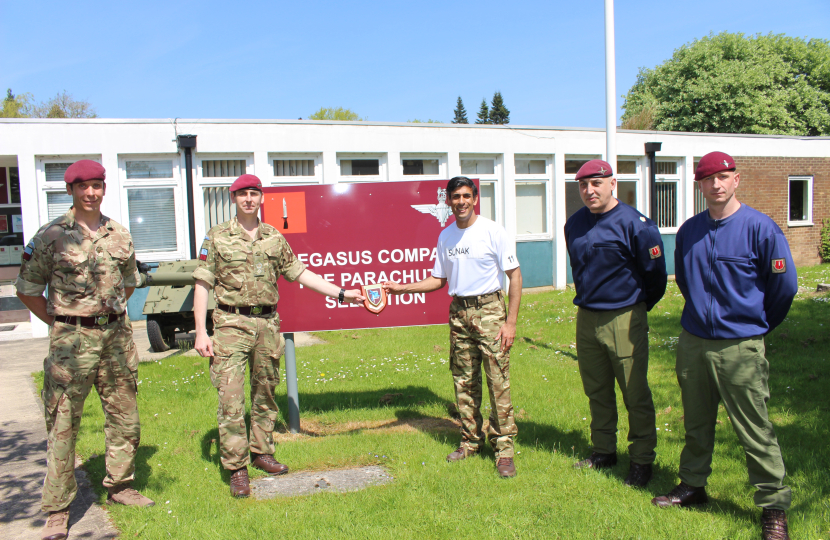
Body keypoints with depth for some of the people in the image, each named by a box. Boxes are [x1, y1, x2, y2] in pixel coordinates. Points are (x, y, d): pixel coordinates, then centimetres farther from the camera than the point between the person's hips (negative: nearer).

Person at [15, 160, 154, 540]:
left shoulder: (119, 235, 9)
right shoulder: (51, 236, -4)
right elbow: (27, 288, 1)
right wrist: (59, 321, 1)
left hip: (117, 334, 5)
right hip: (72, 340, -4)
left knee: (125, 417, 11)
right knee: (63, 426, -1)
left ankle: (119, 486, 28)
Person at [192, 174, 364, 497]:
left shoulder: (274, 238, 10)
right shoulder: (217, 237, 0)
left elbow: (299, 273, 15)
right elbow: (202, 285, -2)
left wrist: (341, 293, 10)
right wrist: (201, 332, -9)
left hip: (267, 322, 4)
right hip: (232, 323, -4)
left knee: (265, 394, 12)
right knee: (231, 398, -6)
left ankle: (262, 452, 28)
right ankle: (237, 468, 4)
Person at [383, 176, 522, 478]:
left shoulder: (492, 231, -7)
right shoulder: (445, 236, 10)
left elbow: (514, 275, -6)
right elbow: (438, 280, 18)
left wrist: (511, 322, -12)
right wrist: (401, 288, 6)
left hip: (489, 309, -5)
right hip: (458, 312, 5)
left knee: (498, 381, -6)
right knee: (464, 382, 11)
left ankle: (504, 448, 4)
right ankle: (471, 441, 24)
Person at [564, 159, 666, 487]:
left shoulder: (635, 224, -12)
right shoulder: (574, 224, 7)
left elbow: (655, 275, -5)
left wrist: (636, 309, 6)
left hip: (625, 320, -6)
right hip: (586, 318, 6)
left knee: (635, 393, 1)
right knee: (596, 391, 15)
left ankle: (642, 460, 13)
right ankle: (604, 451, 29)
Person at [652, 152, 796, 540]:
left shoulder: (760, 227, -8)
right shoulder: (689, 231, 7)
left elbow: (784, 285, -1)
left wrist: (756, 324, 10)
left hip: (740, 347, -5)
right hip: (692, 343, 5)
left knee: (754, 428, 0)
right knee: (696, 422, 16)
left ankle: (773, 505, 13)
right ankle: (693, 485, 31)